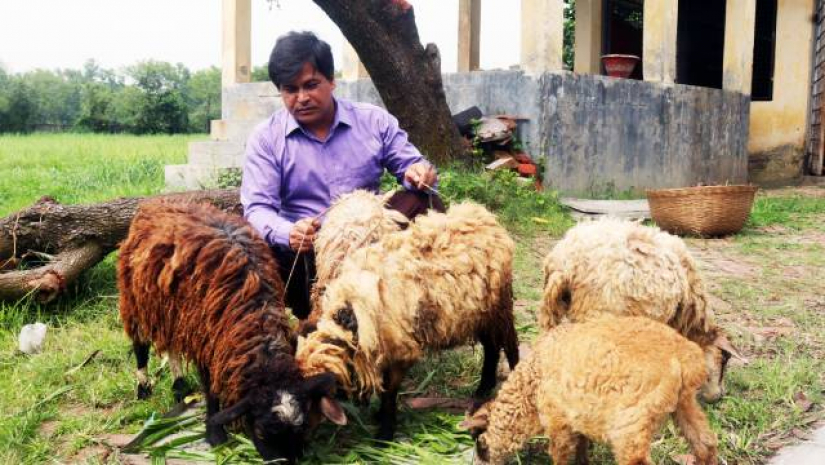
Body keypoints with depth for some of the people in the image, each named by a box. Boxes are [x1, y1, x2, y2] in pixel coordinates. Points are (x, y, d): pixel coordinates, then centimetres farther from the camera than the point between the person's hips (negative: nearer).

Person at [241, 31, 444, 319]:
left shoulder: (374, 121, 8)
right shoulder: (266, 138, 3)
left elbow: (410, 164, 11)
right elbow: (257, 208, -6)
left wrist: (418, 172, -17)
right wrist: (287, 233, -30)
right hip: (304, 250, -1)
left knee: (424, 203, -22)